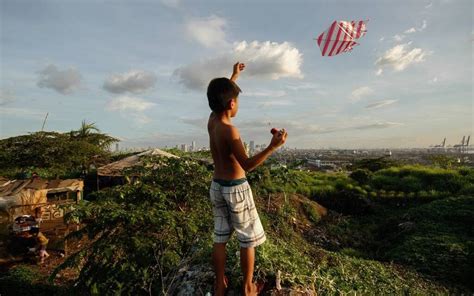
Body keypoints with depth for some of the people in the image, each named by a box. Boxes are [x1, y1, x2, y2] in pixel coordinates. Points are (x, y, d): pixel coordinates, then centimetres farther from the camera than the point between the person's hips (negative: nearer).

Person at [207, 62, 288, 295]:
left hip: (216, 186, 8)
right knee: (248, 240, 11)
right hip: (236, 189, -7)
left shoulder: (212, 120, 0)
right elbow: (247, 165, -24)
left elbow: (221, 95, 21)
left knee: (220, 239, 16)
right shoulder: (229, 130, -23)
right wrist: (272, 147, -32)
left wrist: (233, 76, 32)